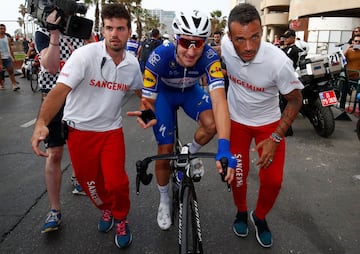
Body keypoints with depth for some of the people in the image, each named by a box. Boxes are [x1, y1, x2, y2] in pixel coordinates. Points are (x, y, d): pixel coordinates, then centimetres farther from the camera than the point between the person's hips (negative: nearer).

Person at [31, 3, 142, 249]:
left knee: (116, 182, -7)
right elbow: (60, 90, -28)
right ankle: (106, 209, 45)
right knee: (89, 182, 13)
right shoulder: (85, 55, -19)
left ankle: (121, 219, 25)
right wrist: (41, 122, -41)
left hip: (111, 130, 2)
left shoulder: (133, 63, -4)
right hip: (80, 130, -1)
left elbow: (142, 90, 17)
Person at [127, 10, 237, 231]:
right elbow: (148, 100, -27)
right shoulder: (159, 57, -35)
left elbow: (219, 99, -45)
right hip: (164, 93, -1)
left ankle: (190, 153, 6)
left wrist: (224, 147, -56)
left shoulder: (210, 57, -34)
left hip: (191, 92, 1)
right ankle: (164, 201, 23)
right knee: (165, 152, -4)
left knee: (212, 124, -29)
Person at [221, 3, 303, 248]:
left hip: (269, 122, -1)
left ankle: (260, 217, 27)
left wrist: (275, 138, -19)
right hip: (236, 120, 2)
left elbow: (295, 100, -16)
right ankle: (241, 212, 35)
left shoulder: (278, 61, -31)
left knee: (273, 180, -4)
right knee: (237, 175, 4)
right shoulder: (226, 45, -23)